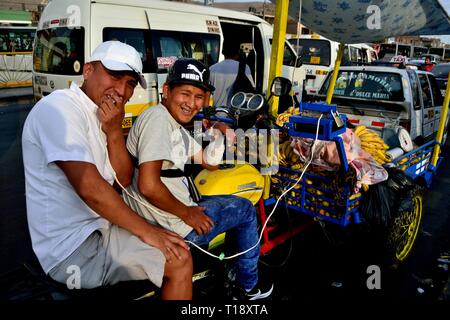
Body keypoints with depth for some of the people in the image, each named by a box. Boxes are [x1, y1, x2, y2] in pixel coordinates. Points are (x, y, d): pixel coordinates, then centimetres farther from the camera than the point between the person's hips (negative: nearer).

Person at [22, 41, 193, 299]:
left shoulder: (102, 115, 11)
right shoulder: (60, 108, -17)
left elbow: (123, 179, 5)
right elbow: (89, 187, -27)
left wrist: (114, 131, -10)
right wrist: (146, 230, -19)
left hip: (97, 227, 9)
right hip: (73, 250, -9)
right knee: (180, 260, -11)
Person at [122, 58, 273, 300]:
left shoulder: (178, 127, 14)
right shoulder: (157, 117, -18)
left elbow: (210, 164, 20)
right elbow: (148, 186, -27)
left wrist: (221, 131, 5)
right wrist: (187, 213, -15)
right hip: (170, 226, -10)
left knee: (234, 203, 29)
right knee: (246, 209, 8)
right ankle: (248, 288, 28)